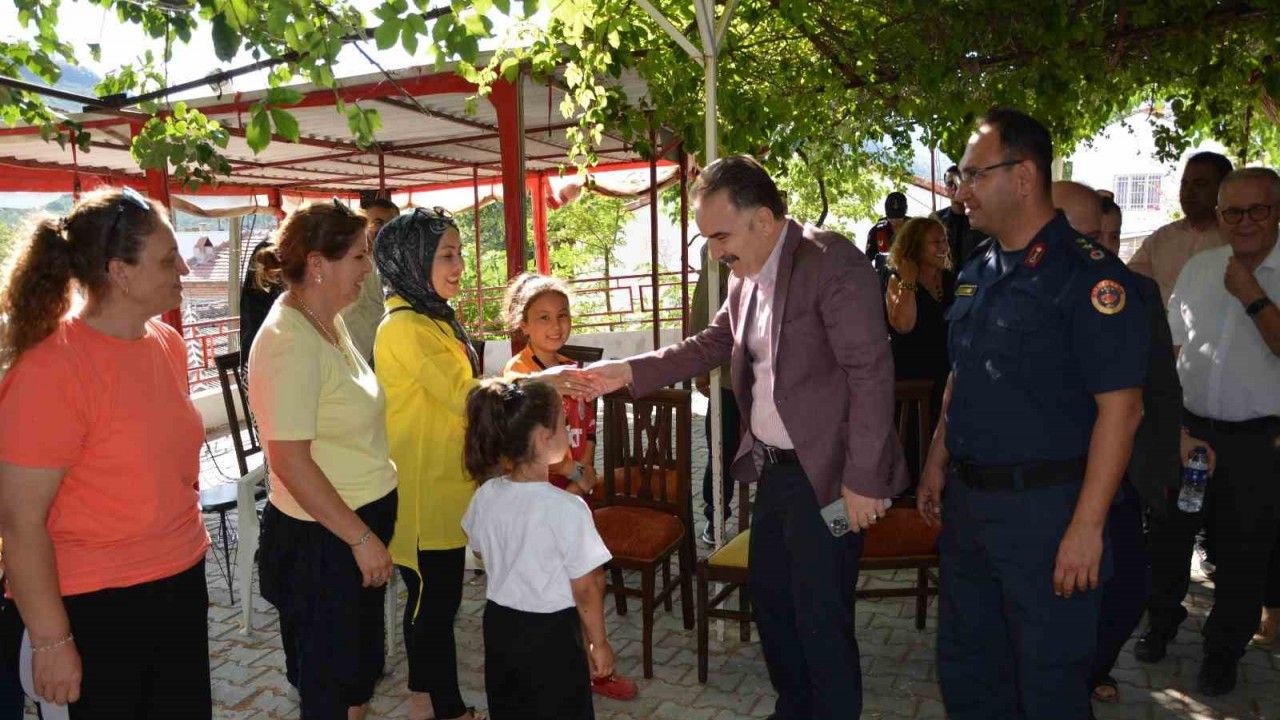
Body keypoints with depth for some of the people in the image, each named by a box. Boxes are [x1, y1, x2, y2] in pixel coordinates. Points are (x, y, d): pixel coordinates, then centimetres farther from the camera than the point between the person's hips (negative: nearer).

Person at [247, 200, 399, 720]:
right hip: (321, 538, -9)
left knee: (359, 669, 23)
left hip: (362, 520, 9)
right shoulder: (288, 342, -22)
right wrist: (361, 538, -20)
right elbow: (290, 462, -25)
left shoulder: (330, 323, 6)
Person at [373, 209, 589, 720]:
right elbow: (464, 395, -25)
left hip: (442, 487, 10)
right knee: (437, 600, 3)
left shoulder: (431, 319, 13)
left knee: (433, 598, 19)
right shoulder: (406, 327, -20)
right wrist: (539, 381, -25)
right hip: (423, 493, -10)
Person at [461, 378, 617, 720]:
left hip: (499, 625, 6)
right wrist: (599, 644, -4)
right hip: (551, 634, -5)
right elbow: (585, 589, -18)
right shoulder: (567, 508, -25)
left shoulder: (485, 497, -8)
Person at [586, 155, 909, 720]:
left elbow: (871, 372, -20)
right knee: (769, 596, 20)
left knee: (822, 620, 4)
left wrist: (864, 480, -20)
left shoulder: (832, 262, -18)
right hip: (774, 467, 9)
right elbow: (711, 345, 14)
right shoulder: (746, 276, 6)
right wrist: (628, 372, 3)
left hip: (826, 475, -8)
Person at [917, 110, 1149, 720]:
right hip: (966, 500, 7)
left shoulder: (1088, 275, -15)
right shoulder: (975, 273, 9)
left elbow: (1120, 406, -18)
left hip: (1045, 507, -7)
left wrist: (1087, 526, -20)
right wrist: (937, 465, 14)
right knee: (965, 668, 20)